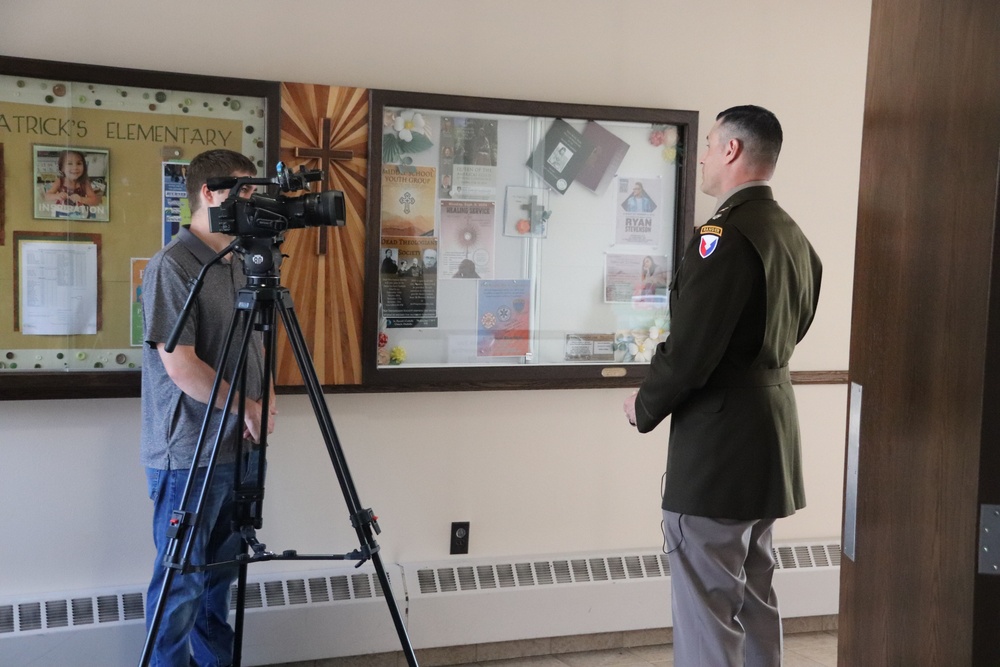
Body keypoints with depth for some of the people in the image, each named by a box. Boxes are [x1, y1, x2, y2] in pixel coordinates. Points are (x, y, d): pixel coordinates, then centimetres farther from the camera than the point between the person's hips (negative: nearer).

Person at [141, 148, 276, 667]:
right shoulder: (172, 266, -14)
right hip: (190, 453, -8)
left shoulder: (239, 265, 11)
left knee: (221, 570, 17)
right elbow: (181, 365, -20)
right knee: (182, 580, 3)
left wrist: (265, 402, 1)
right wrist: (245, 407, -11)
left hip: (240, 445, 8)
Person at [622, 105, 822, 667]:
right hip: (770, 441, 9)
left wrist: (645, 408, -4)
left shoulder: (726, 235, -19)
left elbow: (689, 349, -20)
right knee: (755, 599, 18)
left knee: (708, 610, -2)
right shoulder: (795, 237, 10)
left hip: (718, 444, -9)